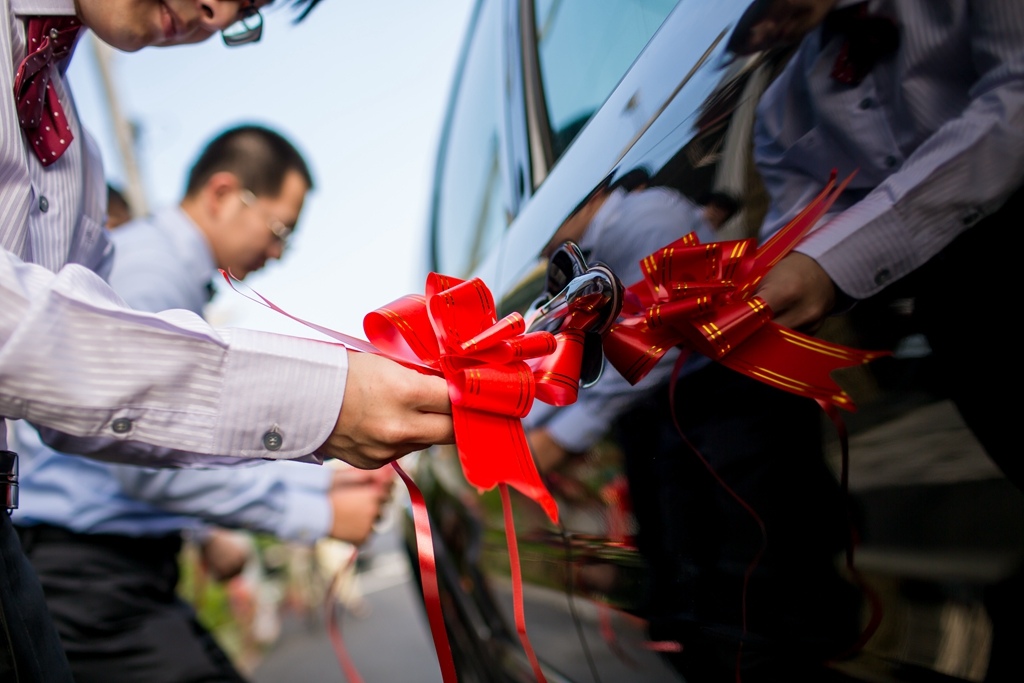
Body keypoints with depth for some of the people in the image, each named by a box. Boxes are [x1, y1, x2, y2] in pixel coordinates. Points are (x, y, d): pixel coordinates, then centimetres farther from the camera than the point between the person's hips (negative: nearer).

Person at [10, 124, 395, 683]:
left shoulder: (179, 278, 18)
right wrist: (320, 514, -18)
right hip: (88, 571, -10)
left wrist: (324, 478, 15)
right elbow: (148, 460, -22)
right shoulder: (146, 270, -14)